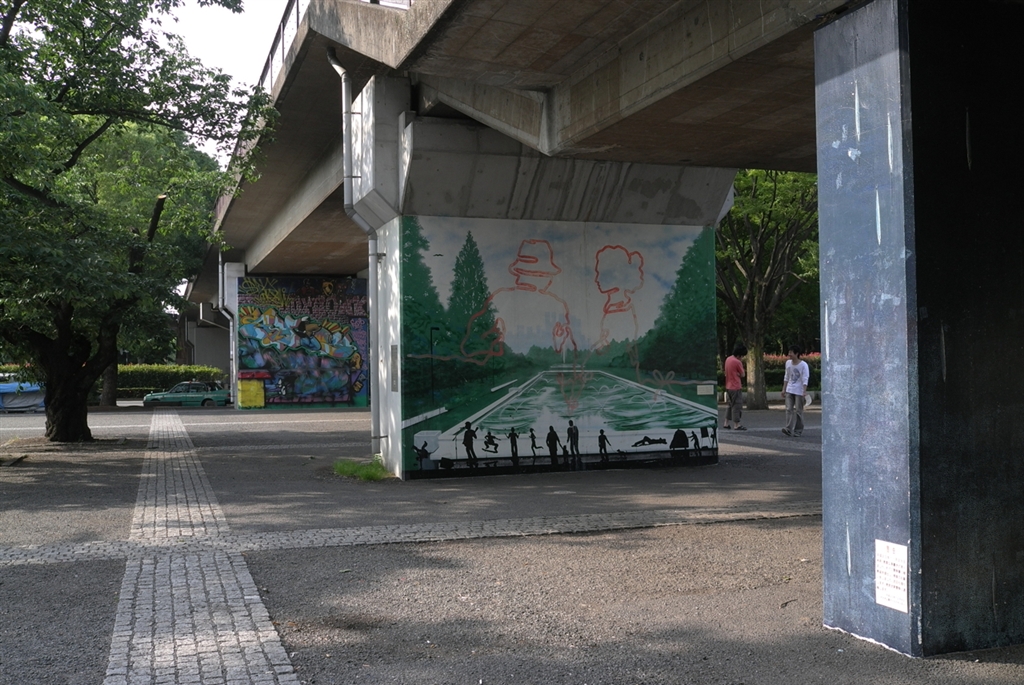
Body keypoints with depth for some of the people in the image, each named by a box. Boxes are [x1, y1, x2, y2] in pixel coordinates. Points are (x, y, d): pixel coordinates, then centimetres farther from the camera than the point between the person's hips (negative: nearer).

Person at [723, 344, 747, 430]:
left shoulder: (728, 359, 8)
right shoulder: (737, 362, -18)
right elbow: (742, 375, -7)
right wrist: (741, 363, -2)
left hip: (728, 386, 9)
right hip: (736, 387, -9)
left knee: (729, 405, 15)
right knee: (737, 405, -2)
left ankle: (726, 424, 17)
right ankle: (736, 425, 2)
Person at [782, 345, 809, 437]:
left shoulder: (803, 365, -11)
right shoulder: (788, 363, 7)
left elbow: (805, 379, -16)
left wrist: (804, 391, -26)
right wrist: (784, 389, 13)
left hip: (799, 391, -5)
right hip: (789, 390, 5)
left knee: (798, 411, 0)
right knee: (789, 409, -7)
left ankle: (798, 430, 8)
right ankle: (789, 429, -15)